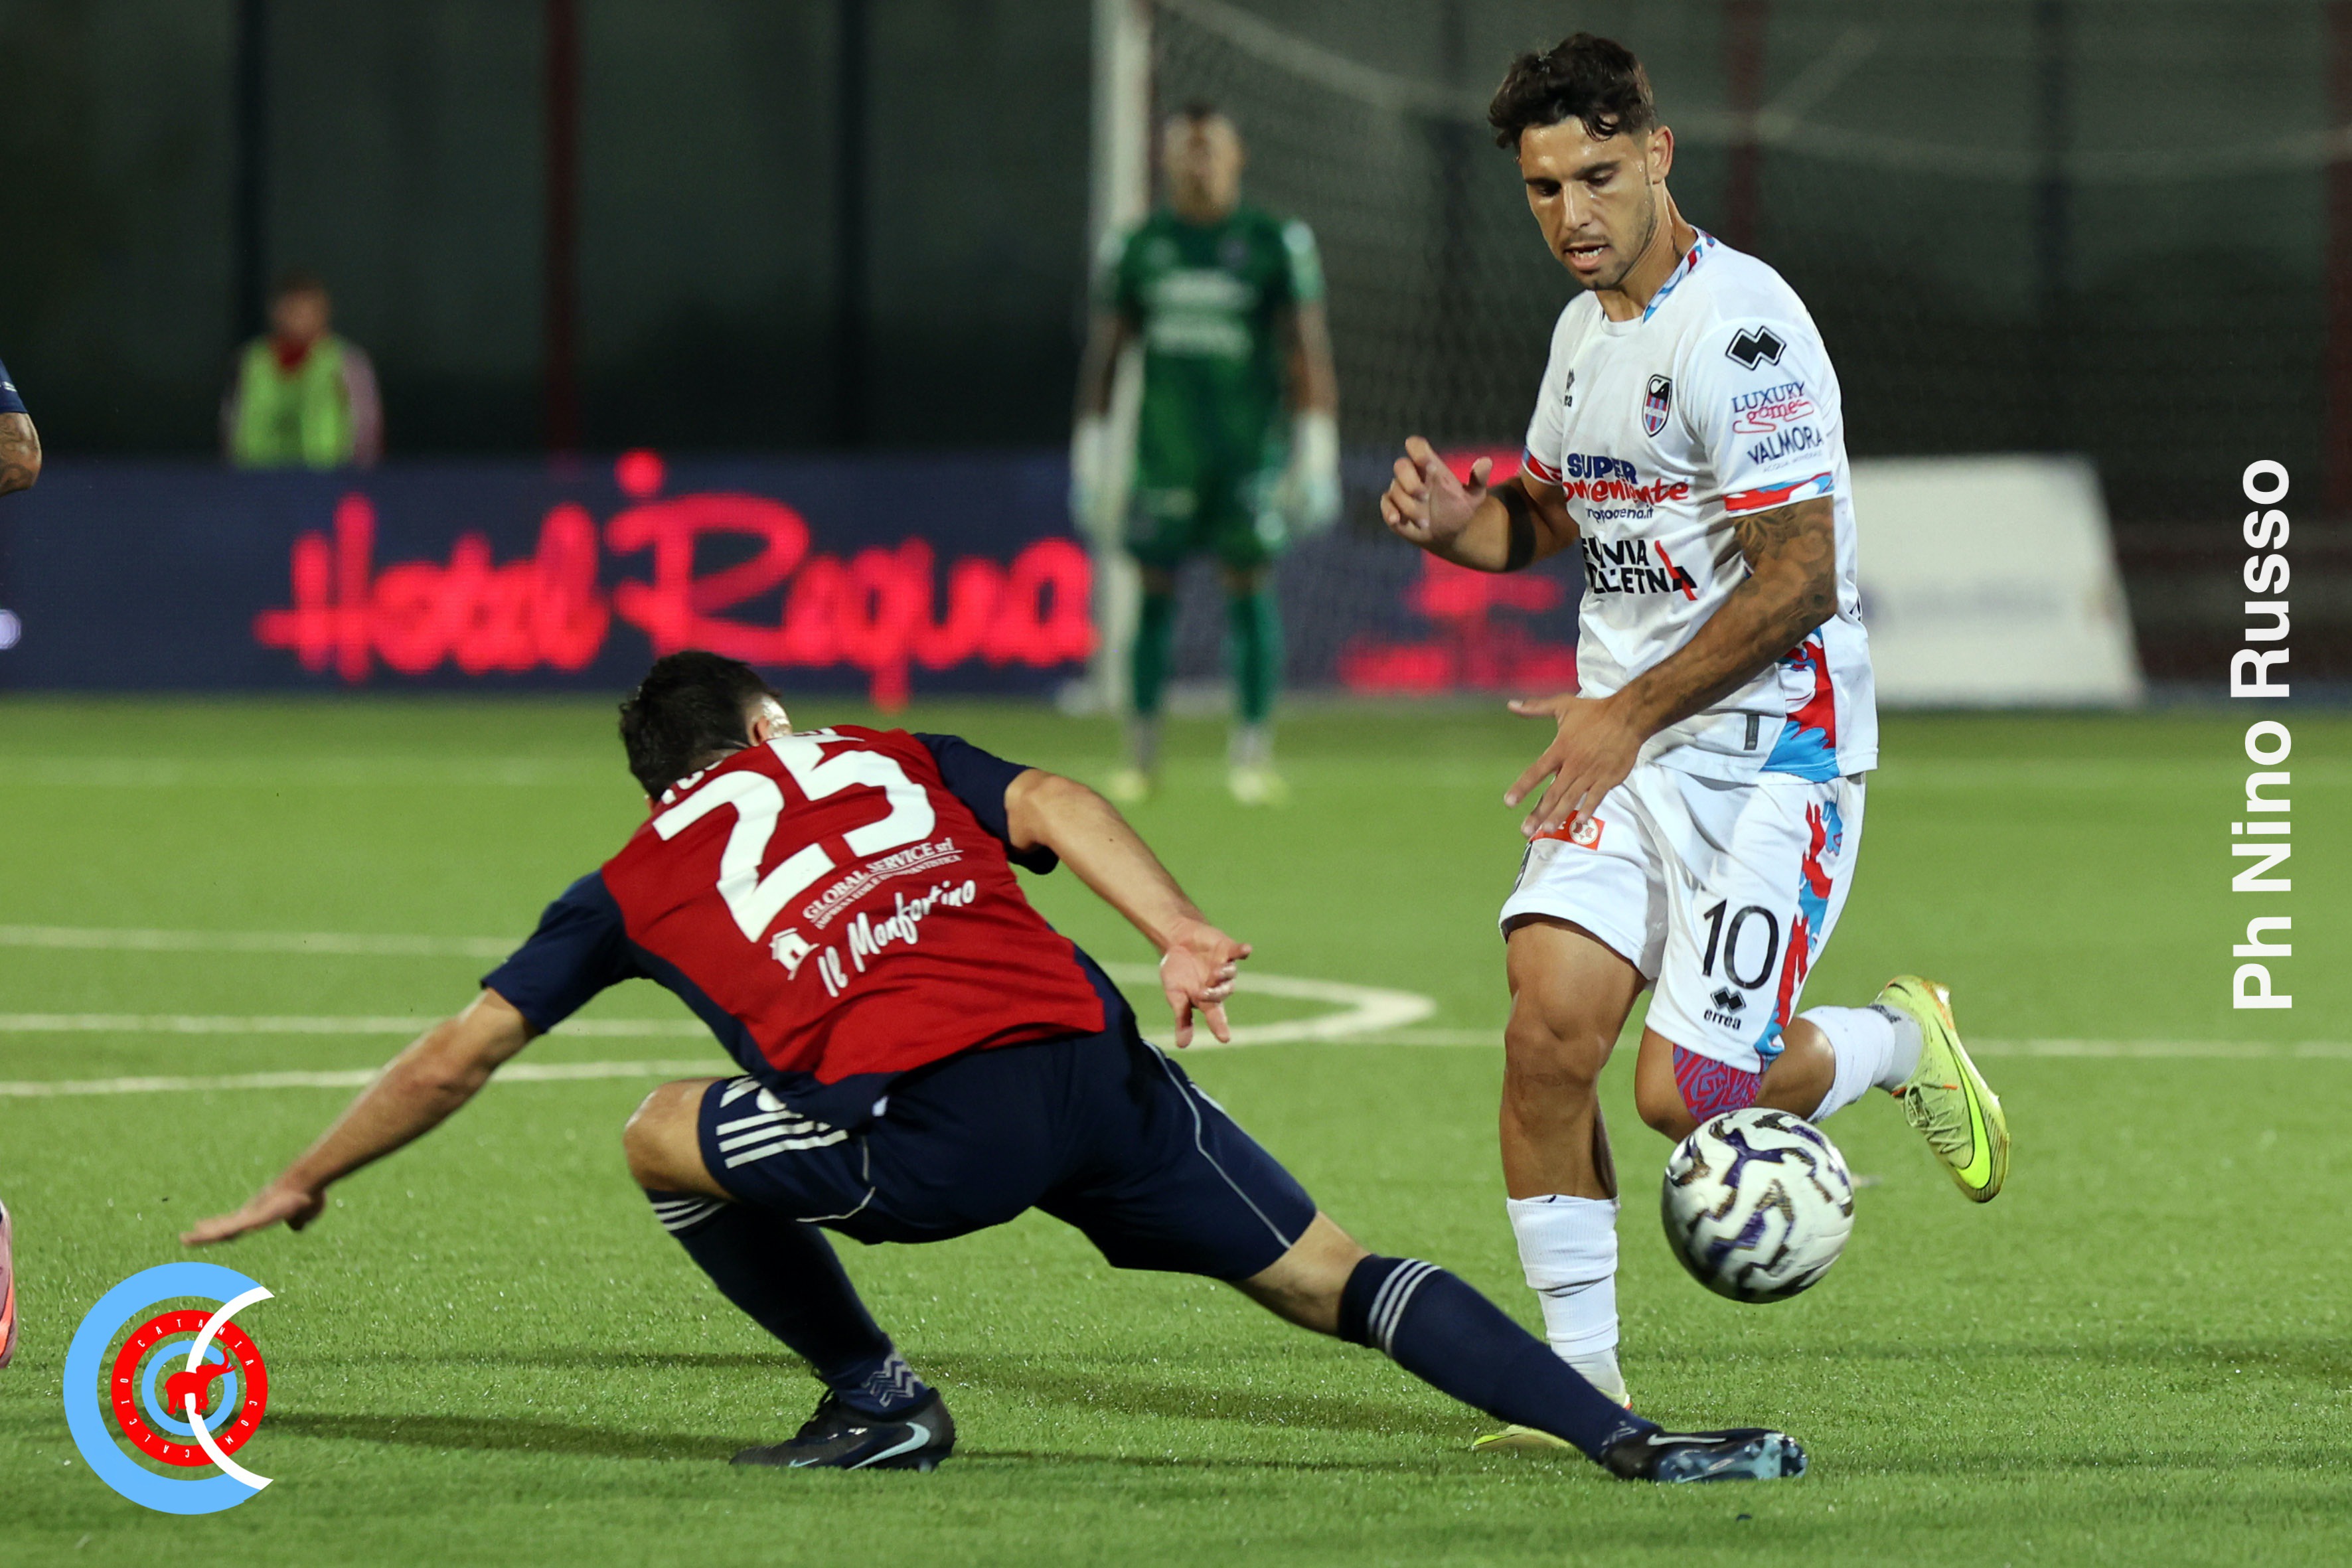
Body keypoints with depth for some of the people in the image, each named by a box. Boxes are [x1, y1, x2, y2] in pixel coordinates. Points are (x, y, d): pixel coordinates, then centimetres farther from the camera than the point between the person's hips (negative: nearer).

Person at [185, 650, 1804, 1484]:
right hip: (1098, 1063, 3)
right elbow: (1058, 806, 10)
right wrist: (1183, 936, -5)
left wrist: (301, 1185, 41)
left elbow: (454, 1058, 28)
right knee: (1337, 1280, 11)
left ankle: (879, 1399, 25)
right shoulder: (903, 760, 32)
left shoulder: (637, 881, 26)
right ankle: (1626, 1437, -5)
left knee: (666, 1136, 21)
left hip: (938, 1131, -3)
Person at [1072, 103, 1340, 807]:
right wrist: (1090, 459, 8)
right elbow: (1102, 356, 11)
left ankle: (1252, 754, 0)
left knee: (1250, 585, -5)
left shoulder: (1275, 243, 1)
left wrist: (1318, 458, -5)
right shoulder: (1137, 248, 7)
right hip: (1165, 450, 2)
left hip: (1250, 450, -2)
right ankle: (1140, 754, 11)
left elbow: (1310, 352, 0)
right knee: (1155, 591, 2)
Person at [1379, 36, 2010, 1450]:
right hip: (1625, 749, 7)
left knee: (1685, 1095, -13)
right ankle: (1583, 1381, -4)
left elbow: (1799, 581, -20)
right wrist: (1463, 523, 4)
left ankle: (1899, 1042, 19)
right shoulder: (1584, 329, 11)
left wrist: (1631, 716, -16)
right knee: (1548, 1025, -12)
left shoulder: (1738, 326, -17)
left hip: (1773, 750, -7)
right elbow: (1554, 512, 28)